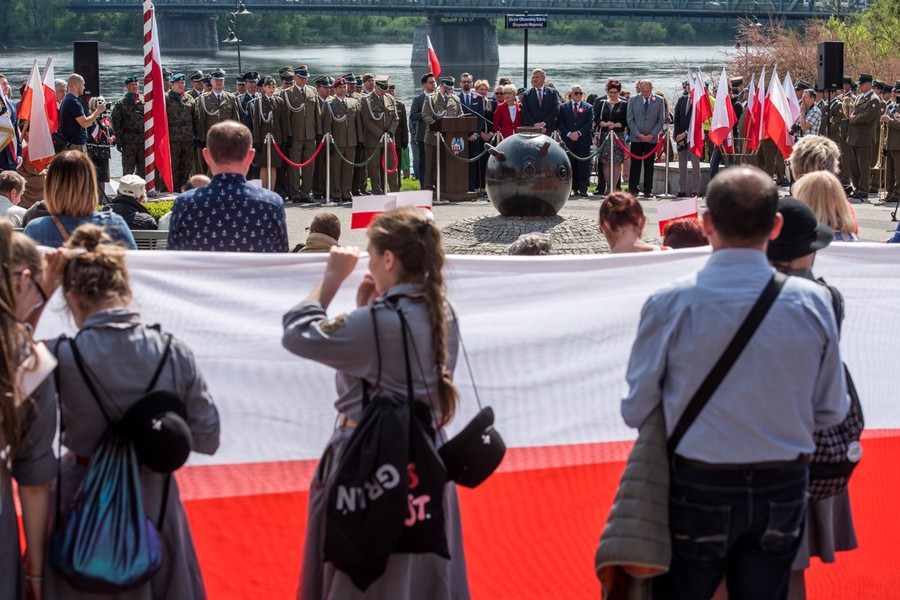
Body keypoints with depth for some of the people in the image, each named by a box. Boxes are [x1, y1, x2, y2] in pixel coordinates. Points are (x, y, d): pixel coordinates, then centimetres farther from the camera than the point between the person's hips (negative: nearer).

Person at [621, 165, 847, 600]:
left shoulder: (670, 305, -14)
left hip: (699, 488, -2)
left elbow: (636, 411, -7)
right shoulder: (813, 303, -8)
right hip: (782, 492, 2)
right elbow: (832, 411, 0)